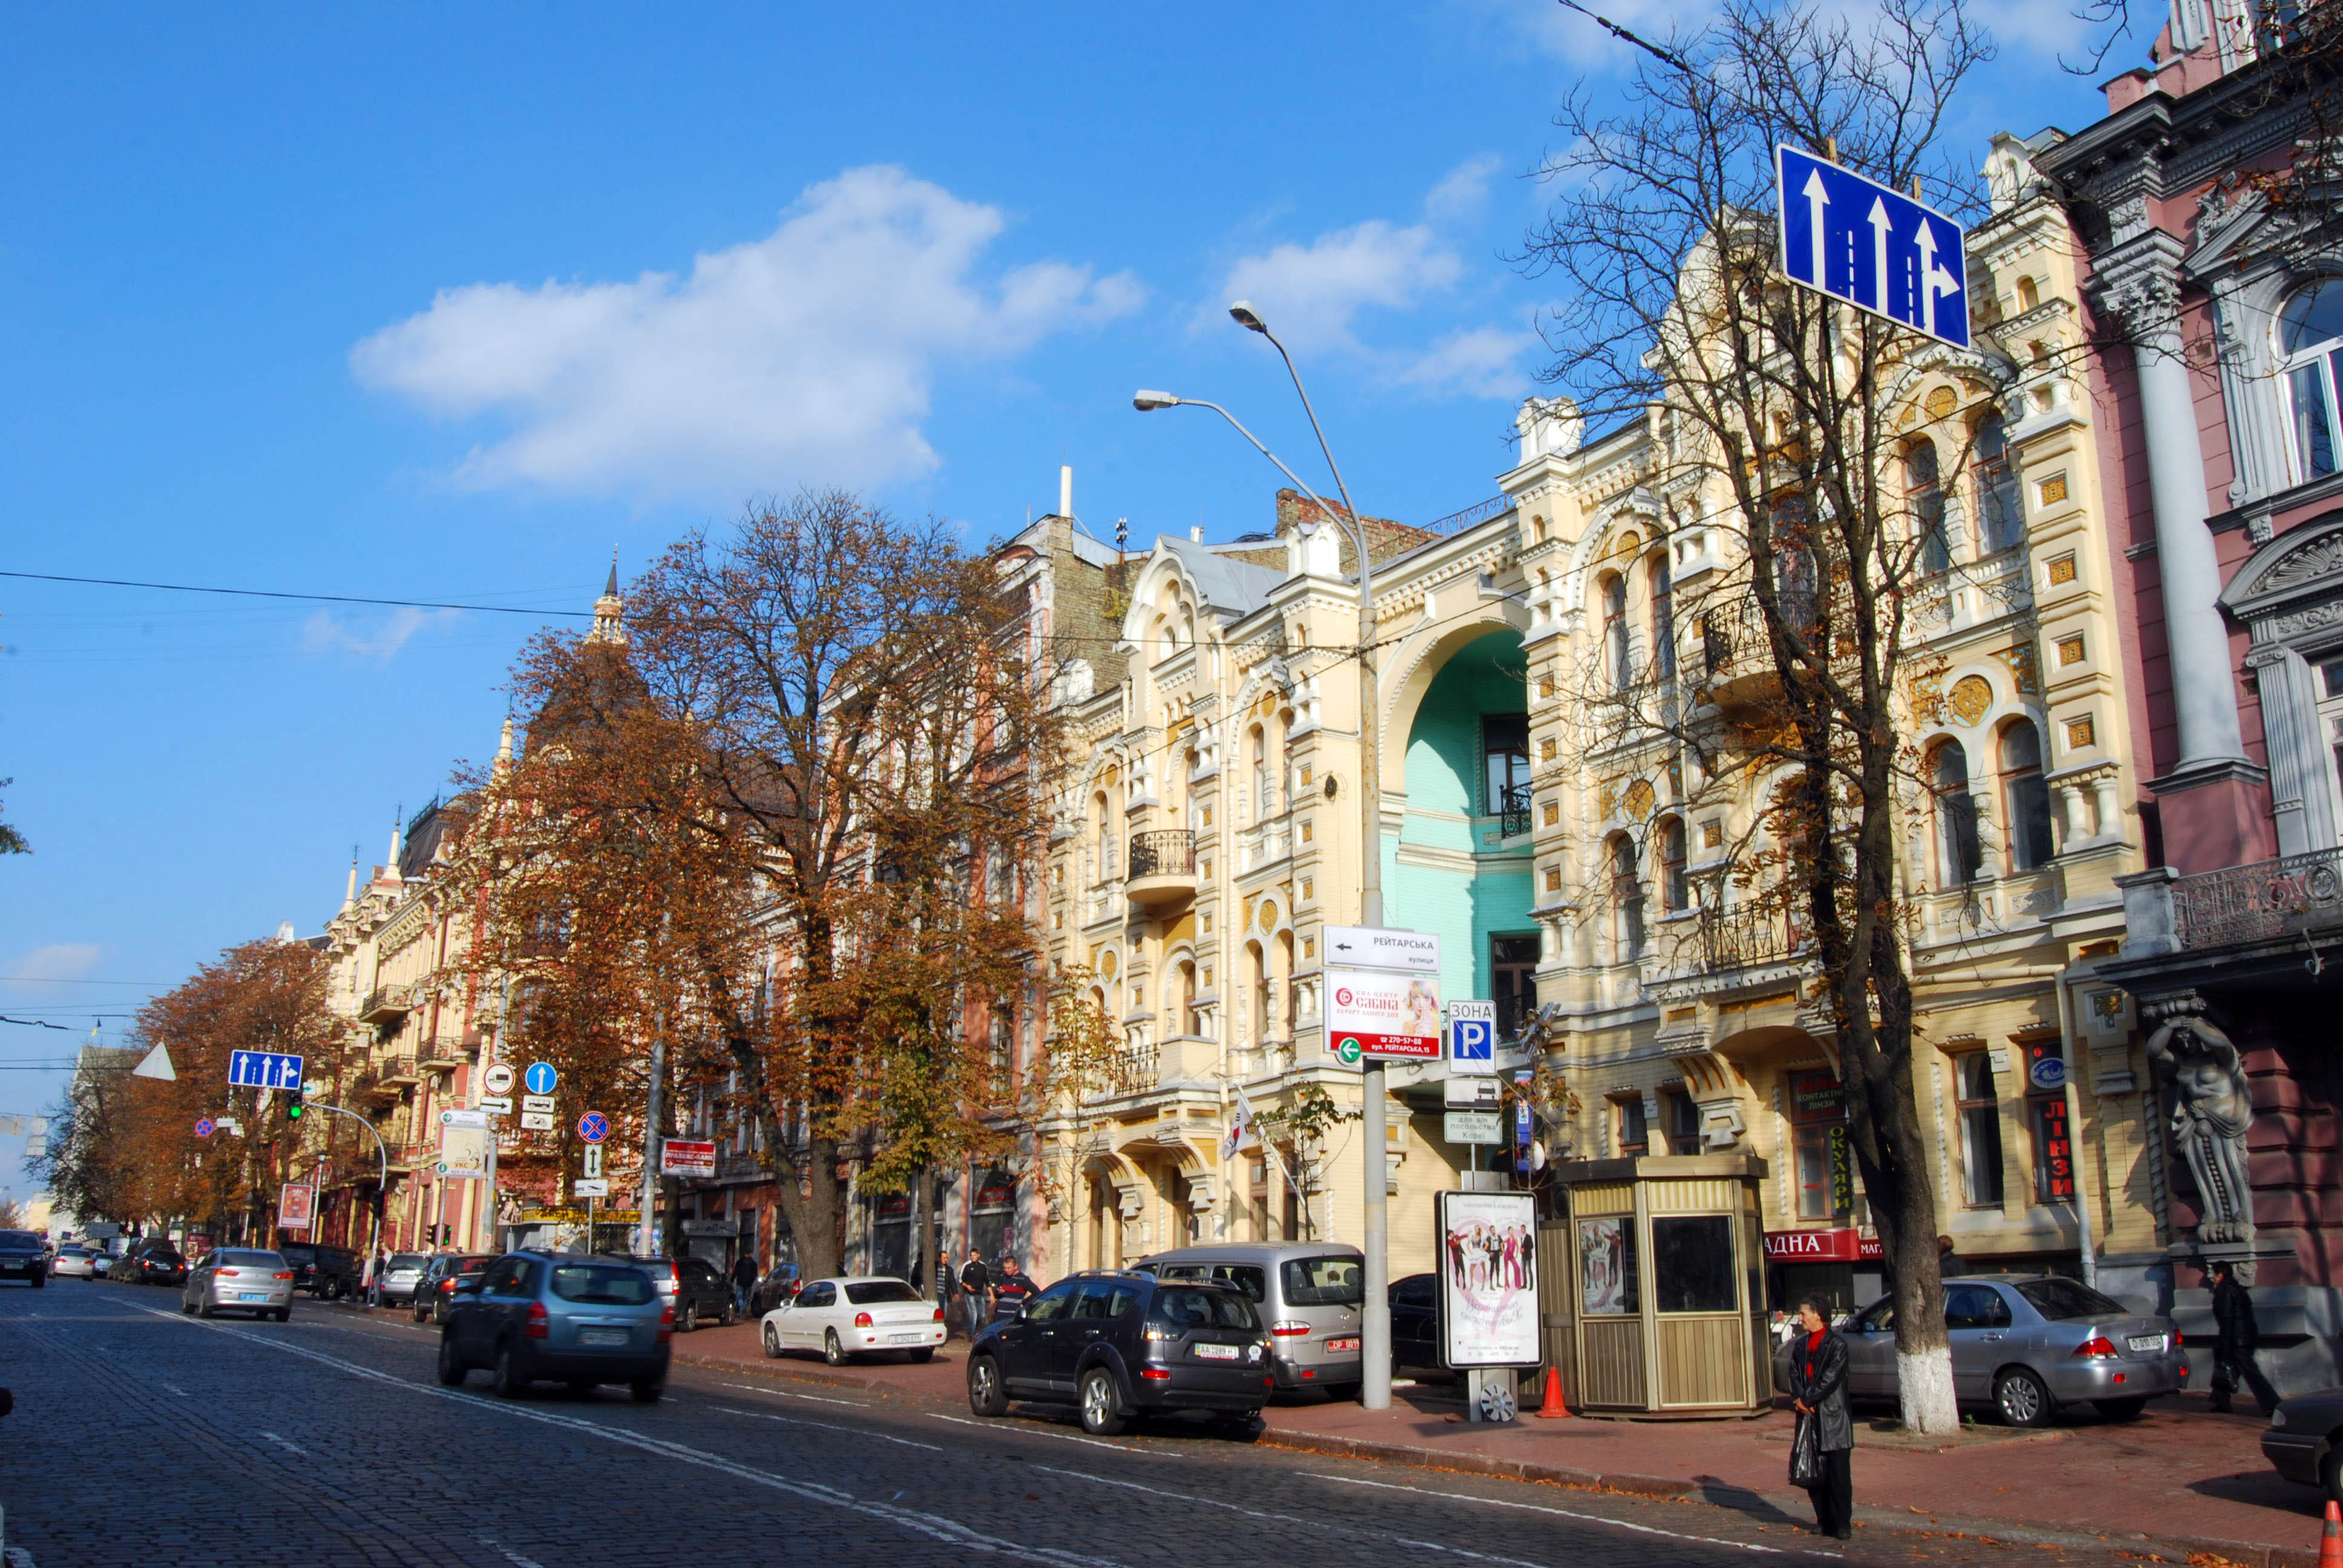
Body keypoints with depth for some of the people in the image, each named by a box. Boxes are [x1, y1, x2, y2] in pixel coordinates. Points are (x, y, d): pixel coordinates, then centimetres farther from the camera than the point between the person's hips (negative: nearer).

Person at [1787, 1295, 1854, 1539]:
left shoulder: (1837, 1345, -7)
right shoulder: (1800, 1345, 13)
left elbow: (1830, 1379, -13)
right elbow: (1794, 1374, 8)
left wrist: (1806, 1400, -12)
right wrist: (1799, 1399, -9)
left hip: (1833, 1418, -6)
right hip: (1808, 1418, 6)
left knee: (1838, 1472, -3)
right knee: (1812, 1473, 7)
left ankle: (1842, 1525, 3)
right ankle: (1825, 1521, 17)